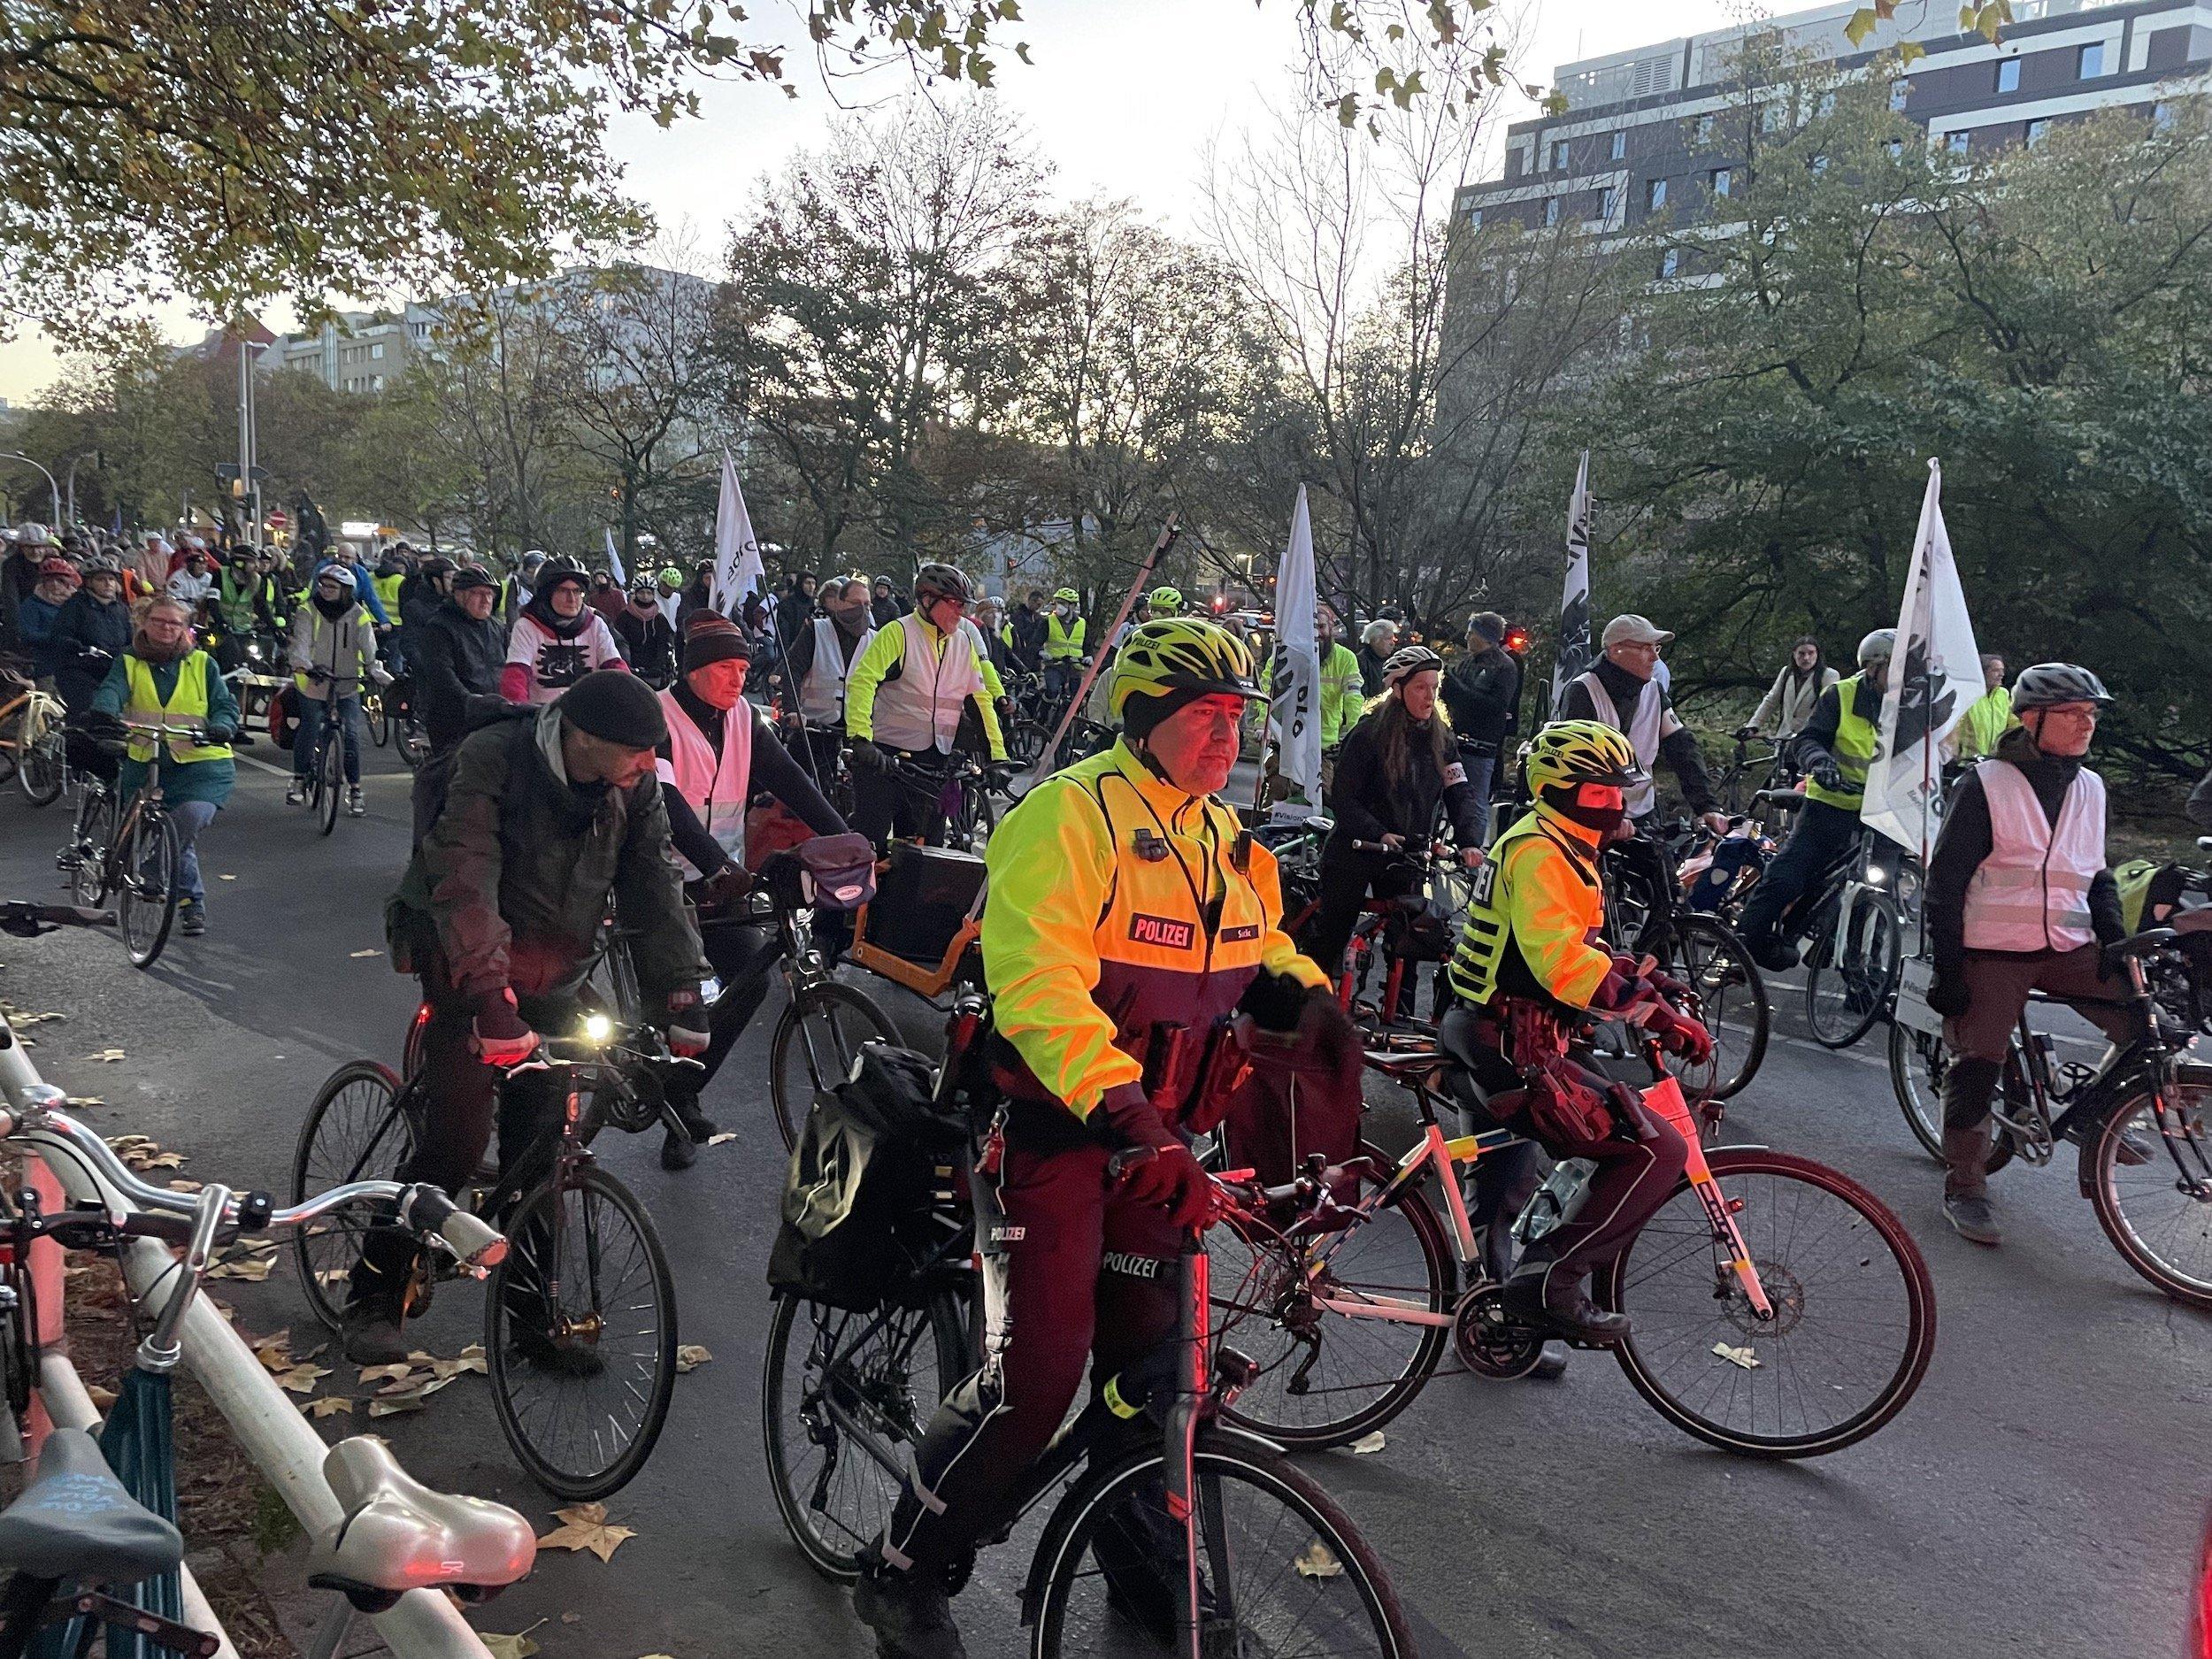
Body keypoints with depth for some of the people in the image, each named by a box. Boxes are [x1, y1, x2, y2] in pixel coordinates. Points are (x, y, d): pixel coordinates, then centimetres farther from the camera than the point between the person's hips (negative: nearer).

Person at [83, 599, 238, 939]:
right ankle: (192, 901, 21)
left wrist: (220, 727, -22)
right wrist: (103, 712, -34)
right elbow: (111, 690, -10)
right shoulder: (128, 664, 9)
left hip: (201, 763, -2)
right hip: (145, 764, 2)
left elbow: (225, 704, 1)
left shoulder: (202, 664, 8)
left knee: (189, 816, -27)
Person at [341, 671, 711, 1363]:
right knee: (456, 1141, -10)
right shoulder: (493, 758, -22)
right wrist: (490, 994, -41)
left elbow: (654, 888, -4)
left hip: (555, 980, 4)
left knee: (540, 1147, 4)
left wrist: (681, 996, -12)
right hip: (471, 968, -4)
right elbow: (465, 878, -31)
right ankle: (373, 1298, 10)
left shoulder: (635, 785, -8)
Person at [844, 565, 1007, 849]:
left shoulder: (964, 642, 10)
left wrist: (998, 754, 4)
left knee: (929, 846, 10)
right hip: (885, 755, -5)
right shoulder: (898, 633, -8)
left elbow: (980, 699, 12)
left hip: (934, 758, 6)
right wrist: (861, 739, -30)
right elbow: (862, 681, -18)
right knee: (870, 842, -3)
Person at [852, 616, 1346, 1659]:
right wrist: (1127, 1115, -39)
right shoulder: (1072, 813, -18)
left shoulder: (1223, 837, 10)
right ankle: (904, 1574, 13)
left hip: (1155, 1127, 8)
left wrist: (1308, 998, -1)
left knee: (1149, 1351, 15)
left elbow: (1257, 945, 22)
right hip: (1058, 1118, -7)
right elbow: (1040, 987, -29)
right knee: (1039, 1367, -8)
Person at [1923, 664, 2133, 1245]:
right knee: (1976, 1066, -5)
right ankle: (1964, 1187, 10)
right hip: (1992, 952, -5)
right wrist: (1947, 970, -11)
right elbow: (1945, 880, -8)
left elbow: (2097, 877, 19)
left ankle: (2091, 1115, 14)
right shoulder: (1985, 784, -8)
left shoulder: (2090, 788, 9)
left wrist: (2115, 938, 2)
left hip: (2070, 946, 5)